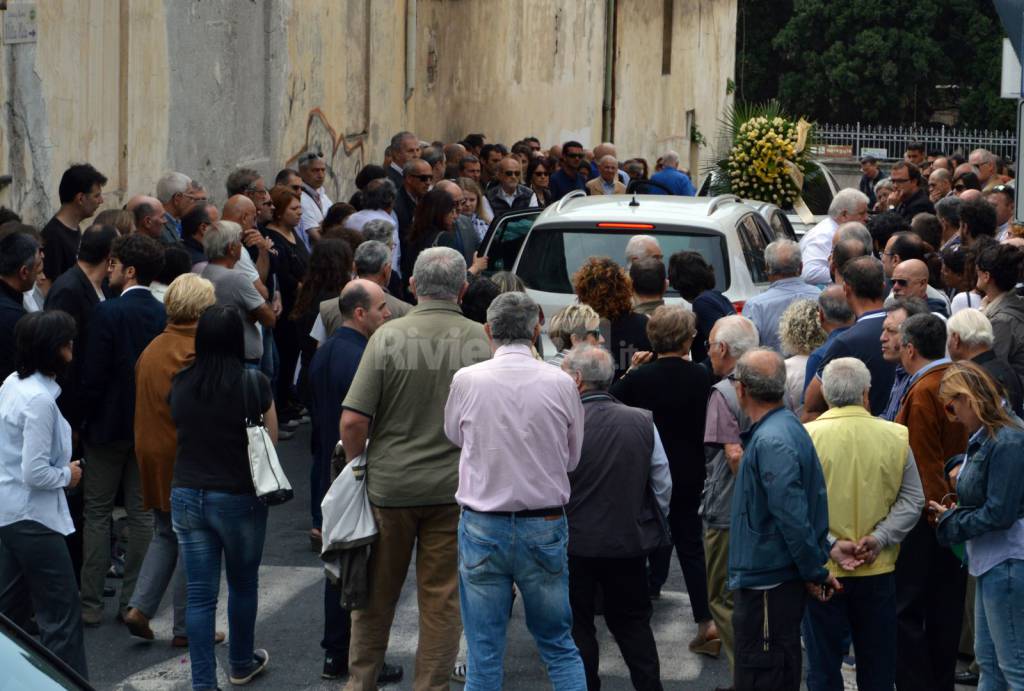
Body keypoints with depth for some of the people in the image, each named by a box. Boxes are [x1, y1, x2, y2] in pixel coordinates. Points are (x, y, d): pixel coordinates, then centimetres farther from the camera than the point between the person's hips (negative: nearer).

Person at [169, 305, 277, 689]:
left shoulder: (179, 383, -2)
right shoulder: (253, 383, -13)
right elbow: (271, 438, -3)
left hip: (187, 496, 2)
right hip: (238, 497, -2)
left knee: (200, 595, 6)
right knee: (243, 585, 19)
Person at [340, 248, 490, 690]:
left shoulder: (389, 336, -10)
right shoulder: (480, 340, -7)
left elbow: (352, 421, -12)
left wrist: (358, 468, 5)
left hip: (389, 483, 0)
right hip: (454, 487, 0)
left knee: (376, 594, 16)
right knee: (442, 598, 10)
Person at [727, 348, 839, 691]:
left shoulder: (771, 441, -22)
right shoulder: (786, 427, 10)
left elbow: (793, 516, -25)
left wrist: (816, 571, -15)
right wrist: (815, 568, 17)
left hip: (766, 585, -10)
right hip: (773, 577, 10)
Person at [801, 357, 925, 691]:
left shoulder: (806, 436, -11)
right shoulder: (896, 436, -4)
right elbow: (912, 500, -3)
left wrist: (830, 544, -12)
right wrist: (879, 539, -7)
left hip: (823, 570, -2)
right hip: (879, 570, 2)